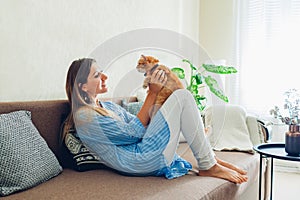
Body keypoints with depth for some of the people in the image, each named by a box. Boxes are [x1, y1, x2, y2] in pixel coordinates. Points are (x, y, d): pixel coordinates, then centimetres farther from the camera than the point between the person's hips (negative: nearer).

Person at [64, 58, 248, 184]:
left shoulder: (108, 106, 19)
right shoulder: (84, 116, -11)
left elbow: (140, 124, 15)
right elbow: (132, 133, -13)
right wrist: (152, 94, -10)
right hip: (144, 160, -10)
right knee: (182, 96, -11)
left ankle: (211, 159, 5)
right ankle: (208, 167, -6)